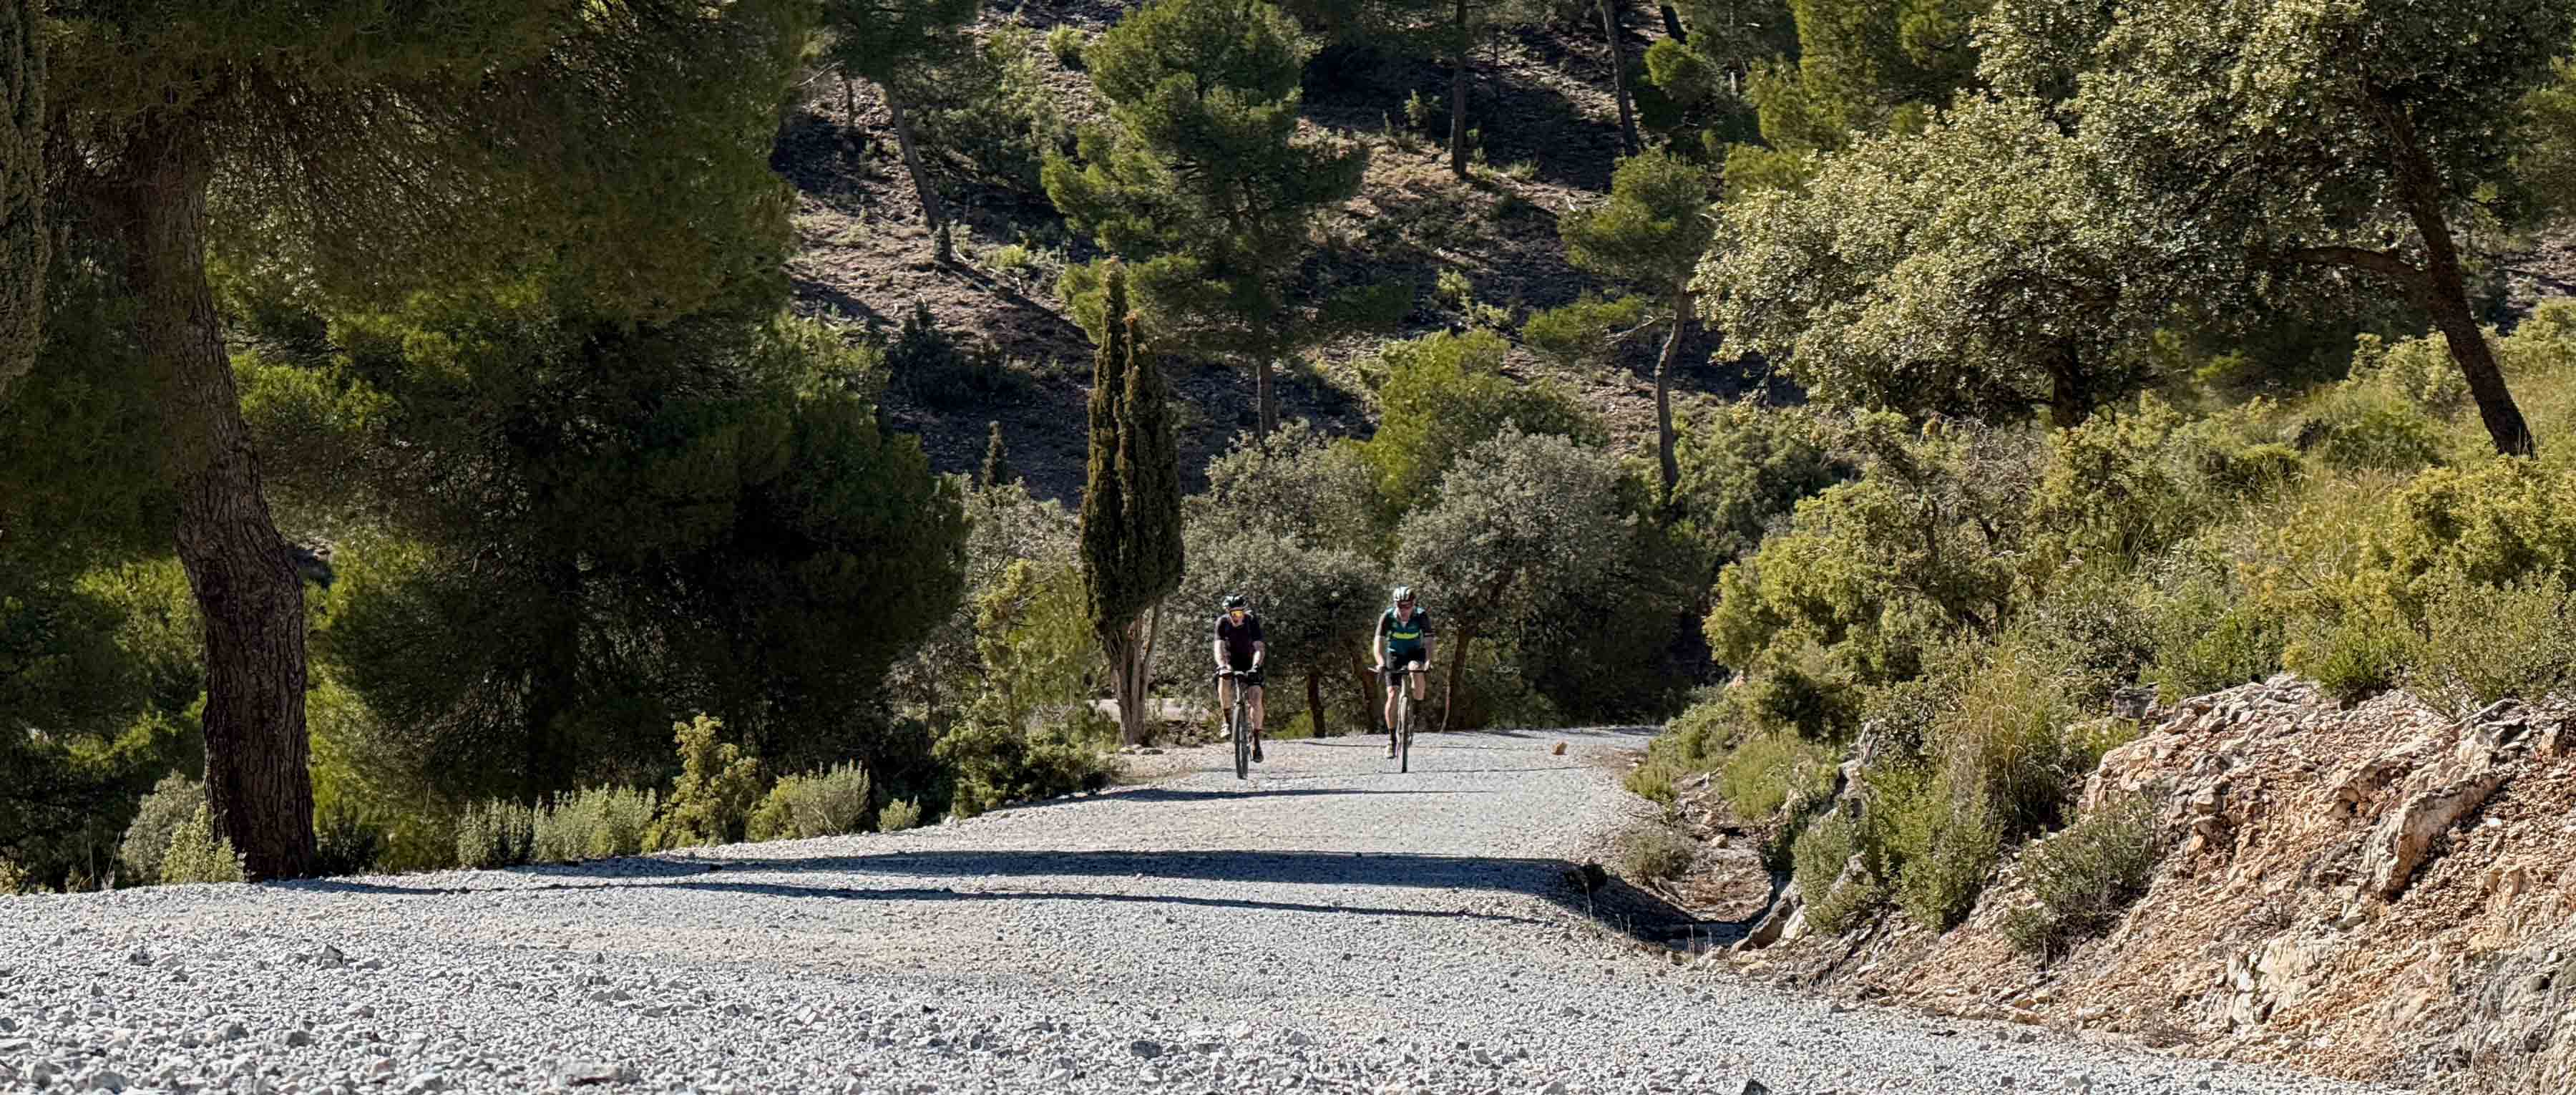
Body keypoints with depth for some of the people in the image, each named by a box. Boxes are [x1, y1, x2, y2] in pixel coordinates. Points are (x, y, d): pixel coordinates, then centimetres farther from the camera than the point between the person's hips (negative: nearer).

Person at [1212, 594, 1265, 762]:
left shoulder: (1252, 622, -21)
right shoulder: (1222, 622, -19)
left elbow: (1259, 648, -29)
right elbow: (1219, 647, -29)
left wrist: (1255, 667, -47)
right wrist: (1222, 665, -48)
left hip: (1249, 663, 0)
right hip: (1230, 662, 0)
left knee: (1256, 698, -20)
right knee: (1223, 681, -34)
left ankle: (1256, 741, -13)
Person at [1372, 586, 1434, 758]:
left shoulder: (1421, 616, -23)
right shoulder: (1388, 617, -22)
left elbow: (1428, 641, -29)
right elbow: (1379, 641, -28)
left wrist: (1429, 660, -47)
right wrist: (1381, 662, -45)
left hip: (1415, 653, -1)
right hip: (1394, 655, 1)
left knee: (1417, 671, -36)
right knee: (1392, 694, -11)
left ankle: (1418, 707, -15)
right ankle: (1391, 738, -2)